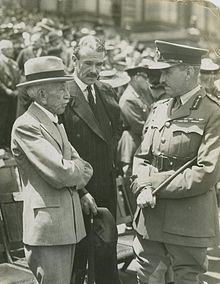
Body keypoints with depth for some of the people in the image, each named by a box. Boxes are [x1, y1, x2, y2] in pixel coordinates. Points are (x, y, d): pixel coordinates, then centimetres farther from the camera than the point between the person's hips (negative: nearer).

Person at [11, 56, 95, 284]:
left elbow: (84, 169, 12)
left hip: (68, 226, 9)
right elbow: (60, 173, -21)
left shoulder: (57, 125, 18)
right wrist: (78, 168, -1)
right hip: (47, 230, -9)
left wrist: (73, 170, -9)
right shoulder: (25, 126, -13)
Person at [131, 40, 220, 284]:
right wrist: (143, 188, -9)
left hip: (188, 222, -6)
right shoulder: (159, 109, 10)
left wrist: (155, 184, -15)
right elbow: (141, 156, 11)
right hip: (150, 217, 6)